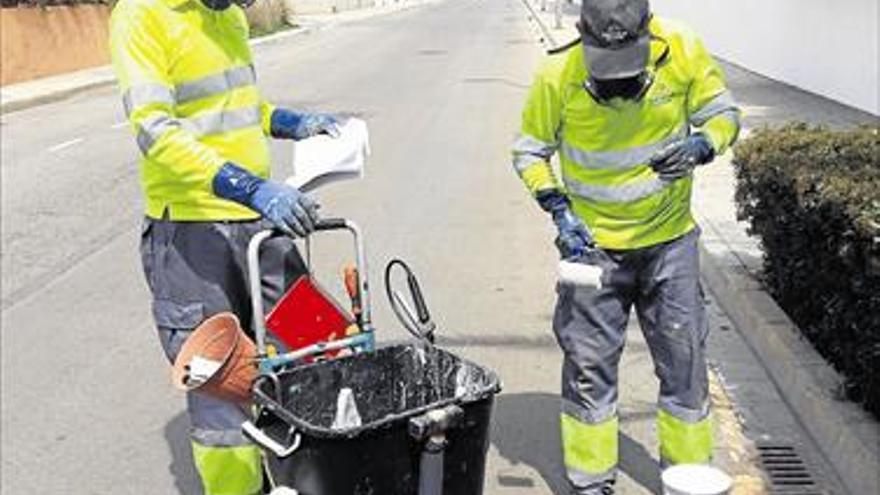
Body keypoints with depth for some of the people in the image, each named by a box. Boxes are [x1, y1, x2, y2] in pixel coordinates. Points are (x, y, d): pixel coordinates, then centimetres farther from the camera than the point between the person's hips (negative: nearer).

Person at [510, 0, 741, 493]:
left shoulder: (682, 50, -13)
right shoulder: (559, 74, -16)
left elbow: (724, 114, 0)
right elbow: (530, 151, -2)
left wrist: (699, 147, -21)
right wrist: (557, 206, -16)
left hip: (669, 236, 2)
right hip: (594, 242, -1)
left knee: (684, 359, 10)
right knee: (589, 365, 5)